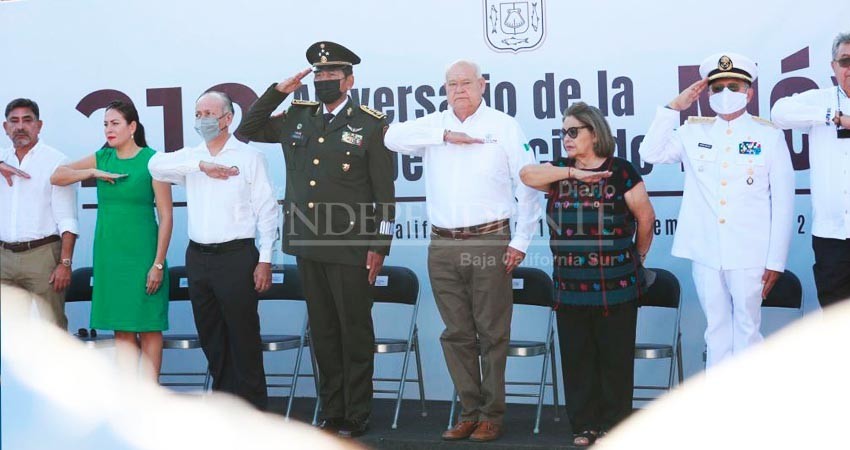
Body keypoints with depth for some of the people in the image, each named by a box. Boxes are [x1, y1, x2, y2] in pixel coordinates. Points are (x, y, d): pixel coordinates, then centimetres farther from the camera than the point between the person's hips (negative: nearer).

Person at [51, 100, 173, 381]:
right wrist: (94, 173, -7)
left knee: (149, 327, -1)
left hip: (142, 253, -5)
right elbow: (57, 177, 7)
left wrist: (158, 263, -12)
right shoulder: (102, 158, 9)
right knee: (121, 328, 7)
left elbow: (166, 216, -8)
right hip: (108, 254, 5)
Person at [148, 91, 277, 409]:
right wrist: (201, 165, -16)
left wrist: (265, 260, -8)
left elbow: (267, 211, -2)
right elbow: (156, 166, -6)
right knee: (210, 336, 11)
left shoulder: (249, 157, 1)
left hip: (236, 255, -5)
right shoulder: (190, 157, 12)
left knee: (243, 335, -4)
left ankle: (253, 406, 3)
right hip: (198, 257, 5)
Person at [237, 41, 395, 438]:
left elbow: (384, 189, -3)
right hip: (307, 245, 5)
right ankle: (331, 414, 19)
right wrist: (278, 91, 8)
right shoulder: (297, 117, 12)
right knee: (322, 332, 11)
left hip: (349, 248, -5)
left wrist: (379, 245, -9)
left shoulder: (371, 123, -2)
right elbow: (248, 130, 21)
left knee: (354, 331, 2)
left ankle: (356, 417, 10)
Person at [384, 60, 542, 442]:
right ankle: (470, 412, 16)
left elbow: (529, 185, 3)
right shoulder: (434, 125, 12)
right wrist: (444, 134, -13)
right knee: (457, 334, 7)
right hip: (443, 248, 3)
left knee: (492, 334, -1)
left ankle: (492, 415, 7)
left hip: (489, 243, -3)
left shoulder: (503, 126, 5)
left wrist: (521, 241, -3)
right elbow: (394, 138, -7)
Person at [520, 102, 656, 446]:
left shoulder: (620, 171, -1)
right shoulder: (559, 172, 11)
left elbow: (645, 217, 3)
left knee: (615, 359, 3)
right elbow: (527, 174, -8)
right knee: (576, 359, 7)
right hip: (570, 286, 4)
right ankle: (584, 425, 16)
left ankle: (614, 426, 14)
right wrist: (573, 173, -15)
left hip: (615, 288, -4)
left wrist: (638, 255, 13)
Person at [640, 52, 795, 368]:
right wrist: (674, 107, -1)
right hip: (706, 252, 3)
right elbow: (651, 154, 4)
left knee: (747, 330, 2)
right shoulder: (694, 132, 9)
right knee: (716, 330, 10)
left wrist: (776, 260, -5)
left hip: (749, 254, -3)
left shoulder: (769, 136, 0)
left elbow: (783, 201, -1)